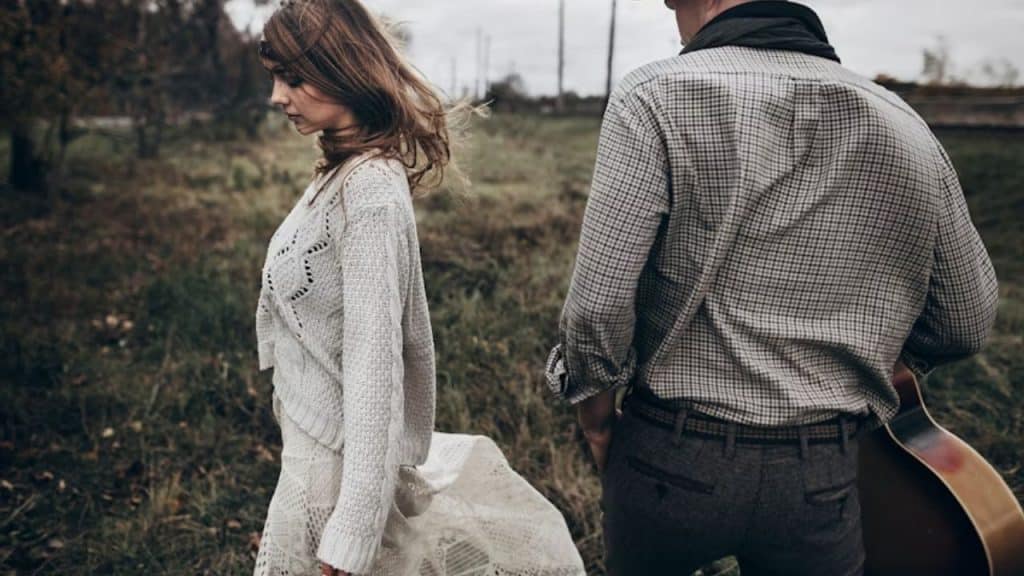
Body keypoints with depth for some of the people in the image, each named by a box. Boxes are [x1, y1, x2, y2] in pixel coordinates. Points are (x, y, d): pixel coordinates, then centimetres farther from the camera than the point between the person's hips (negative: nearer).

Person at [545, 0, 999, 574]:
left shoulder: (657, 96, -13)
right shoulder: (903, 126, 0)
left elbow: (599, 303, -20)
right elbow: (968, 324, 8)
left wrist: (596, 416, -2)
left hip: (672, 458, -2)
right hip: (822, 479, 3)